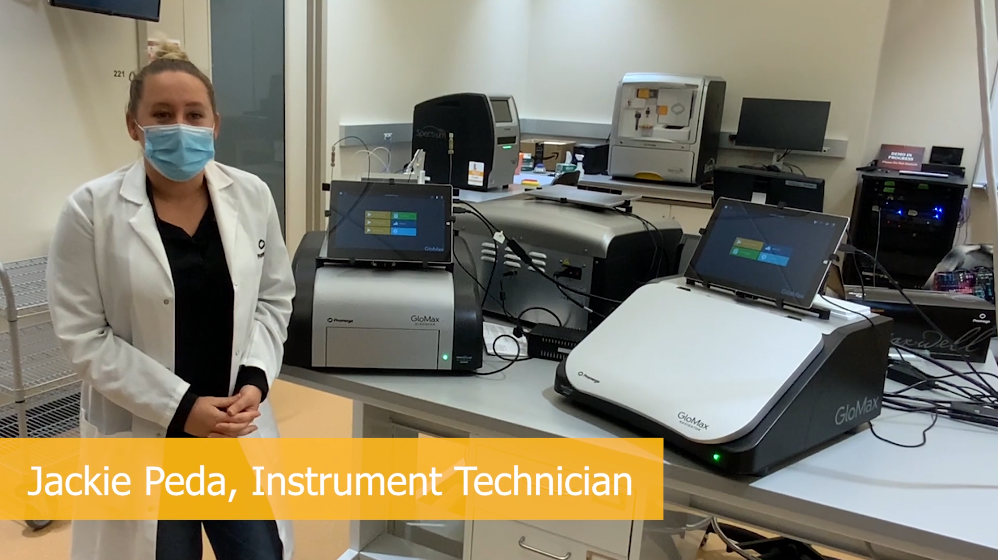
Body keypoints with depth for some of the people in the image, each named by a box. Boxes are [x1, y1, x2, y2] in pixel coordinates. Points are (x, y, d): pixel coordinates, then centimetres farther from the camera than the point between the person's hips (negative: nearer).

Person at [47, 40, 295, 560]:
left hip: (239, 425, 3)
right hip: (142, 437, -2)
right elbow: (83, 336, -10)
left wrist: (255, 380, -9)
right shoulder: (92, 208, -10)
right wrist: (179, 407, -16)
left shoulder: (252, 196, -2)